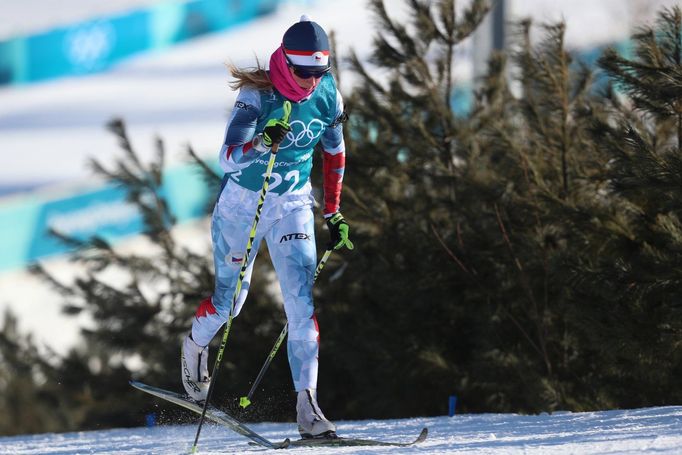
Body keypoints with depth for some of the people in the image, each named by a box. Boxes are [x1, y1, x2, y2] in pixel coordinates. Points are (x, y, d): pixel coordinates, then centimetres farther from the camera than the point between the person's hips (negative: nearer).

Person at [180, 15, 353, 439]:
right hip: (242, 201, -2)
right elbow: (227, 159, -33)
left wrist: (334, 213, 11)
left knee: (301, 302, -12)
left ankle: (308, 408, -16)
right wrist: (261, 143, -53)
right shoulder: (258, 95, -23)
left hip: (293, 205, 3)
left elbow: (335, 152, 9)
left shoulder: (327, 97, -10)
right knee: (230, 300, 12)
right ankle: (196, 345, 47)